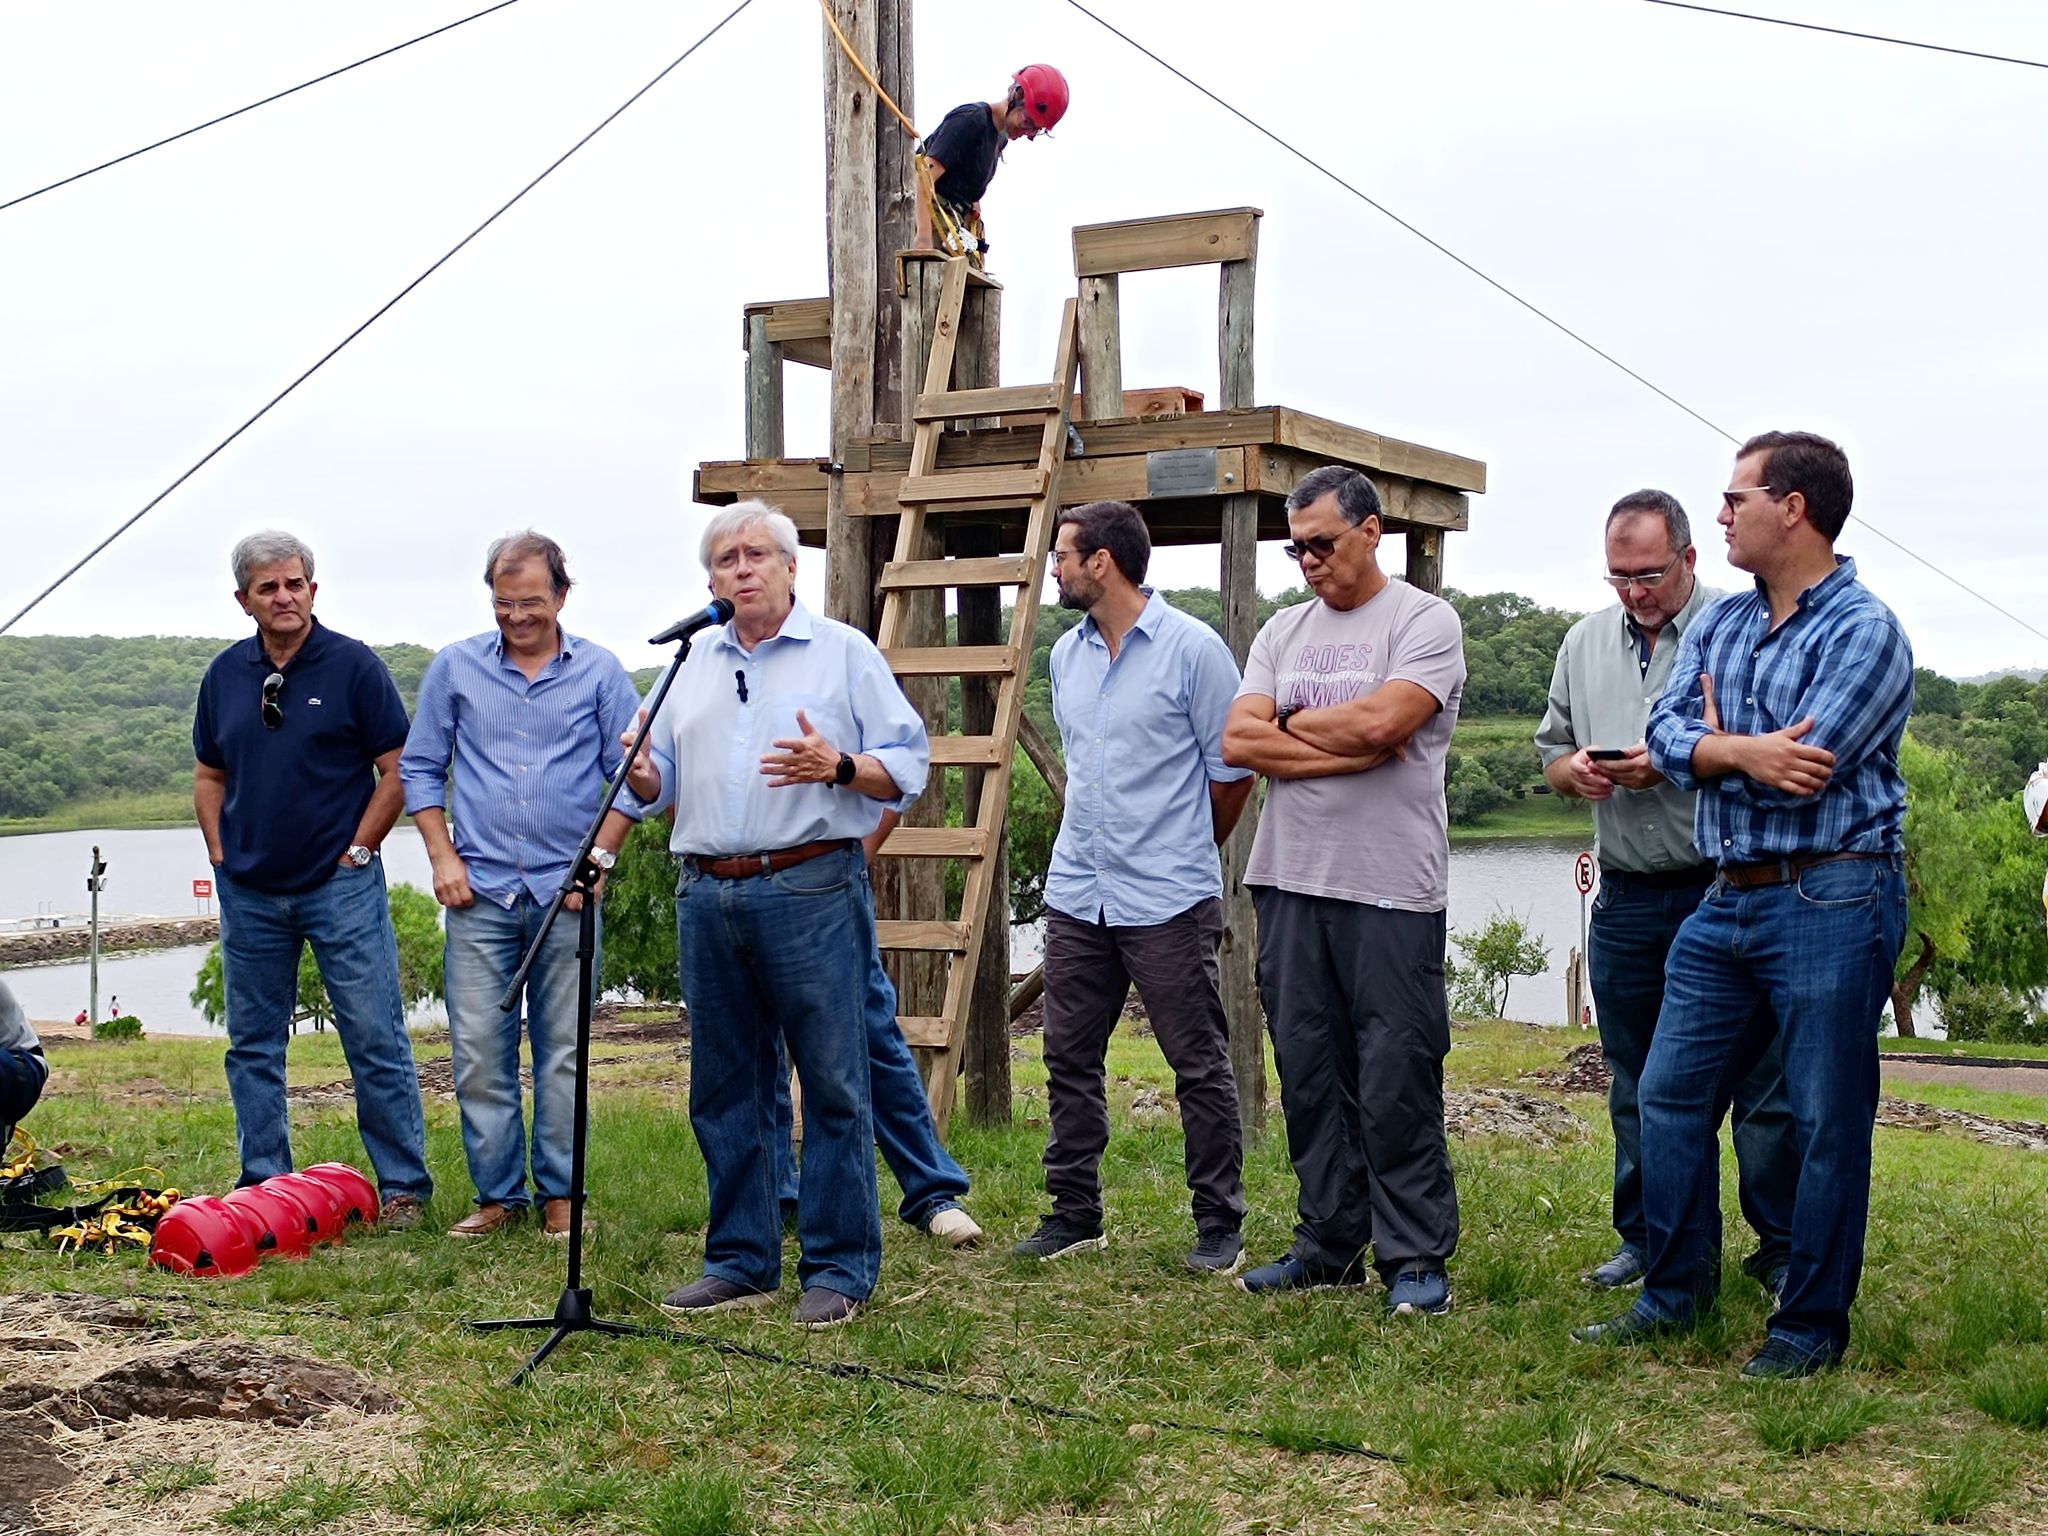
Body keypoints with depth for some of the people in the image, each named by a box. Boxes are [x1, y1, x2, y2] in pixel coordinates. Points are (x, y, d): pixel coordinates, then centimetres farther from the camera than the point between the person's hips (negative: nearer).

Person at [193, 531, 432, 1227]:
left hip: (340, 885, -5)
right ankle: (263, 1185, 22)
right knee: (253, 1045, 11)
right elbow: (210, 776, 18)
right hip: (249, 893, 5)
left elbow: (398, 769, -4)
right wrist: (221, 855, 7)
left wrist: (359, 849, -8)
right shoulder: (225, 674, 9)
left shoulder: (354, 665, -5)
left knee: (377, 1040, -4)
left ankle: (403, 1186, 4)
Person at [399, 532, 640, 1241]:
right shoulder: (455, 668, 7)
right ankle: (497, 1196, 10)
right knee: (478, 1052, 0)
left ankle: (559, 1195, 12)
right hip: (480, 891, 1)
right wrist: (443, 858, 1)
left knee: (563, 1052, 3)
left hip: (567, 891, -1)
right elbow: (419, 769, 11)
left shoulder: (599, 671, 4)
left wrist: (599, 858, -4)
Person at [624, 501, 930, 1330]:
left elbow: (908, 764, -2)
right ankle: (741, 1262, 21)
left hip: (811, 892, -5)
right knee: (725, 1089, 10)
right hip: (708, 896, 6)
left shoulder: (844, 652, 3)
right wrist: (641, 776, -2)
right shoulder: (694, 663, 18)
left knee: (833, 1085, -3)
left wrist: (837, 767, -20)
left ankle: (841, 1268, 6)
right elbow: (664, 780, 21)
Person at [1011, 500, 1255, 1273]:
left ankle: (1220, 1225, 10)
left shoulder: (1192, 648, -9)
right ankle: (1075, 1212, 21)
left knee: (1200, 1065, 1)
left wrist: (1183, 853, 8)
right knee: (1070, 1058, 10)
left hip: (1168, 901, -6)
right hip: (1076, 892, 7)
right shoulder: (1066, 653, 11)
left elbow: (1232, 770, -3)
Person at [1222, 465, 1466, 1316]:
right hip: (1289, 884, 6)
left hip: (1390, 891, -6)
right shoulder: (1285, 629, 15)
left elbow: (1380, 720, -19)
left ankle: (1416, 1258, 7)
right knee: (1309, 1072, 10)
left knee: (1397, 1079, -3)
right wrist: (1351, 751, -8)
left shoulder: (1424, 620, -2)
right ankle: (1331, 1244, 21)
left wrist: (1292, 724, -1)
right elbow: (1238, 742, 2)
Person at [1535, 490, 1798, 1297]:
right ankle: (1647, 1240, 25)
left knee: (1761, 1080, -1)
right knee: (1636, 1087, 14)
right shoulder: (1586, 642, 14)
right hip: (1626, 898, 6)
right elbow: (1551, 752, 19)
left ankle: (1783, 1247, 10)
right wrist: (1574, 769, -3)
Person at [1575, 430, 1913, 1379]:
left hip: (1830, 902, -8)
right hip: (1727, 901, 8)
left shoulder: (1865, 632, -11)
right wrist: (1743, 752, -19)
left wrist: (1709, 744, -3)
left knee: (1827, 1123, 2)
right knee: (1669, 1096, 11)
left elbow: (1798, 773, -21)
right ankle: (1675, 1292, 25)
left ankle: (1812, 1327, 15)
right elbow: (1667, 736, 0)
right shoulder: (1718, 624, 12)